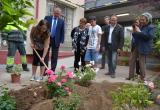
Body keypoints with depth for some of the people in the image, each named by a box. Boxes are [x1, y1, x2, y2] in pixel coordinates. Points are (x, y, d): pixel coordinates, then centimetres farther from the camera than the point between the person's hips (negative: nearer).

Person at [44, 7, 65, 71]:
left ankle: (52, 71, 12)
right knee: (45, 56, 3)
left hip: (56, 41, 1)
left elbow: (62, 32, 5)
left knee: (54, 57, 4)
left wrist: (61, 42, -3)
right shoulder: (47, 18, 5)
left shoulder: (61, 21, 6)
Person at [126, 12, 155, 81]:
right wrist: (134, 32, -2)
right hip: (136, 47, 7)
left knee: (141, 63, -1)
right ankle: (131, 76, 18)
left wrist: (140, 32, -22)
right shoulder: (140, 26, 12)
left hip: (143, 48, -7)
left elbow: (150, 36, -23)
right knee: (132, 61, 8)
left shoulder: (151, 27, -6)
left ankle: (142, 78, 14)